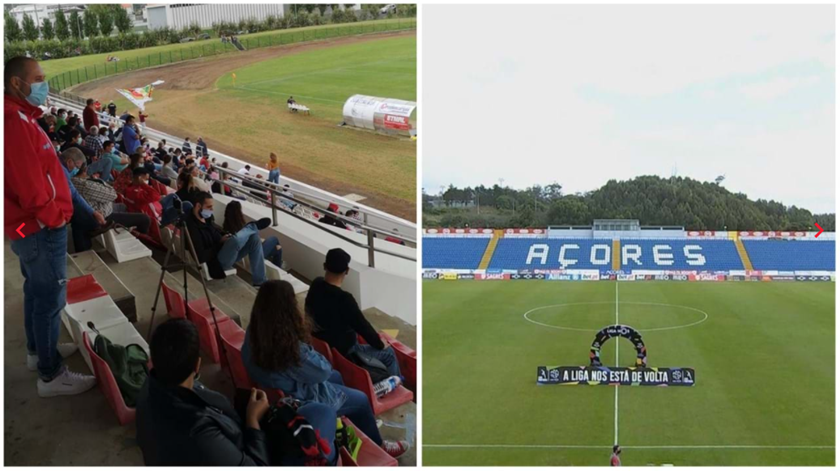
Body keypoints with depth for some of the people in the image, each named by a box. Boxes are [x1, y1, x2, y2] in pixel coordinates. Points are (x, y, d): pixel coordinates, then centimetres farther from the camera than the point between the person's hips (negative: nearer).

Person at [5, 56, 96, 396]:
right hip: (40, 229, -11)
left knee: (36, 293, 22)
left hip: (32, 228, 11)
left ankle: (38, 351, 39)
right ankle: (51, 375, 5)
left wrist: (52, 214, 12)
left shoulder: (20, 118, 11)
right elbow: (29, 186, -27)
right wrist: (53, 216, -14)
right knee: (50, 299, -3)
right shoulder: (17, 123, -23)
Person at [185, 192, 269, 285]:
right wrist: (221, 242, -17)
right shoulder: (191, 227, -20)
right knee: (235, 239, -36)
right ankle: (255, 226, -1)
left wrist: (226, 237, 0)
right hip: (217, 263, -9)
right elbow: (200, 257, -24)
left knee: (254, 236, -9)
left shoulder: (206, 218, 8)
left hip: (227, 254, 10)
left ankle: (259, 281, -5)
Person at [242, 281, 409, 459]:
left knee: (336, 376, 29)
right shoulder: (289, 348, -40)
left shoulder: (253, 332, -16)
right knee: (361, 400, 13)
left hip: (277, 392, 8)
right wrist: (303, 332, -20)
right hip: (299, 401, -8)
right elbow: (323, 371, -23)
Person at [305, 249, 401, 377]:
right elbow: (363, 326, -20)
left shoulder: (315, 285, -11)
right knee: (388, 353, 7)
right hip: (343, 353, -8)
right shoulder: (344, 299, -33)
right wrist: (380, 344, -5)